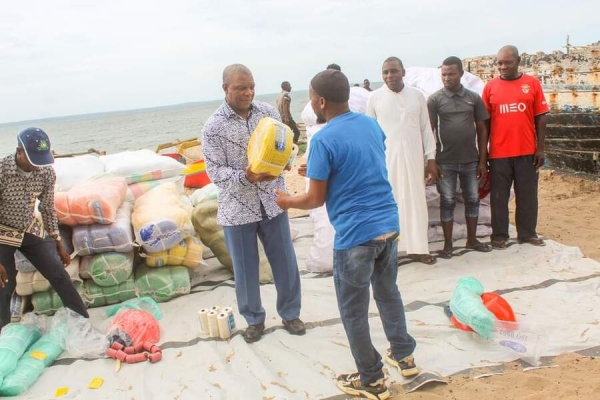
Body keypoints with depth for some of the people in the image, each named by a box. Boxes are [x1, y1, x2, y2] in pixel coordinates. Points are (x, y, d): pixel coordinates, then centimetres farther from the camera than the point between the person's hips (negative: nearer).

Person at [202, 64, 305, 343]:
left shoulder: (269, 112, -1)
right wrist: (246, 177, -28)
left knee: (285, 262, 12)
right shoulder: (213, 127, -11)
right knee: (245, 268, 11)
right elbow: (215, 172, -12)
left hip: (272, 201, 3)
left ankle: (290, 314, 33)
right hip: (237, 207, -2)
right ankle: (254, 319, 32)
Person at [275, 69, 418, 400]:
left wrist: (287, 202, 9)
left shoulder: (324, 140, -16)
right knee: (388, 291, 26)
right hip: (388, 225, 8)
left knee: (353, 311, 10)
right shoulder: (372, 125, 6)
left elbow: (315, 199, -11)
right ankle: (404, 355, 40)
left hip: (356, 235, -7)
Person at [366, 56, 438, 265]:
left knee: (416, 202, 6)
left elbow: (426, 128, 7)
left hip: (413, 158, 2)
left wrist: (431, 158, 3)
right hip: (385, 158, -2)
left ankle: (417, 248, 15)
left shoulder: (417, 95, 4)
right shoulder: (374, 98, 0)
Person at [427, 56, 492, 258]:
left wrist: (482, 160, 2)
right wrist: (431, 160, -8)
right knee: (447, 202, 4)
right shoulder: (435, 99, -3)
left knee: (472, 200, 11)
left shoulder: (474, 98, 3)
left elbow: (482, 129, 6)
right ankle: (448, 244, 13)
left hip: (470, 160, 3)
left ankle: (472, 240, 26)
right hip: (445, 162, -2)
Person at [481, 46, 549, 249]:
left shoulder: (532, 83, 2)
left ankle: (527, 233, 23)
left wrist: (540, 148, -1)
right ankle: (499, 235, 17)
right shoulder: (490, 87, 2)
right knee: (499, 197, 7)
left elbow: (540, 118, 4)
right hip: (499, 153, 0)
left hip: (527, 151, 1)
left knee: (528, 195, 10)